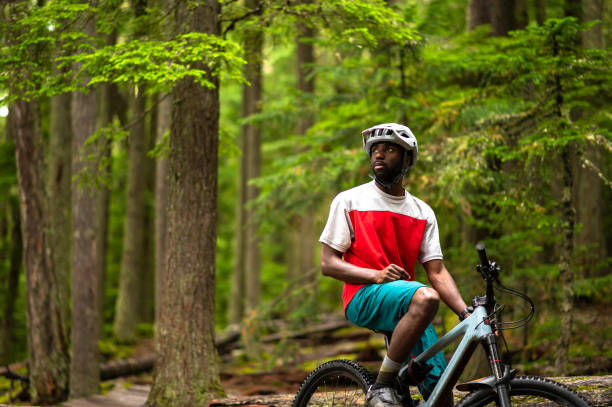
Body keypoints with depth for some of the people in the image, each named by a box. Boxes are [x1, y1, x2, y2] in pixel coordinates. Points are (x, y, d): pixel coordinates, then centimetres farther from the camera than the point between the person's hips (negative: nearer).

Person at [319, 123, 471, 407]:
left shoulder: (423, 213, 15)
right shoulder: (349, 201, 5)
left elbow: (437, 273, 8)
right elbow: (328, 264, 0)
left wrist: (468, 315, -8)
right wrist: (377, 275, -16)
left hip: (406, 309, 5)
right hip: (364, 298, -4)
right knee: (425, 297, -36)